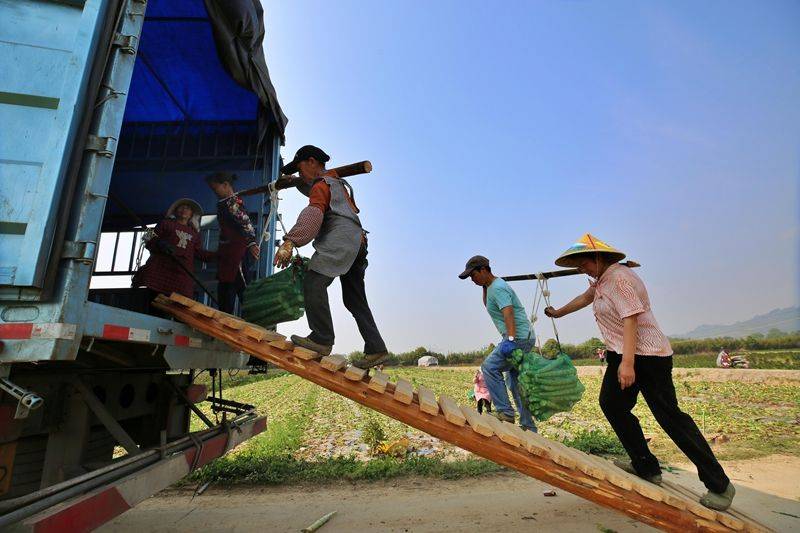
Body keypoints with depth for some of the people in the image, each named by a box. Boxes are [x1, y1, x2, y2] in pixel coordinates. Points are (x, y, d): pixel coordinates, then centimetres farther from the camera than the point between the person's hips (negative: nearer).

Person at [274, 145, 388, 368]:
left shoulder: (321, 184, 4)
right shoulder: (338, 183, 32)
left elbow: (313, 214, -16)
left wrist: (290, 242, -25)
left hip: (340, 237, -10)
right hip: (357, 242, 10)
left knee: (313, 283, -17)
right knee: (355, 300, 7)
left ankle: (322, 339, -22)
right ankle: (376, 349, 5)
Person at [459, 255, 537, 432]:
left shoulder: (498, 288, -14)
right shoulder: (492, 286, 17)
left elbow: (508, 312, -28)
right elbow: (487, 305, 34)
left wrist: (511, 339, -39)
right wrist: (484, 288, 20)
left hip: (519, 337, -11)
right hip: (522, 338, 11)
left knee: (489, 367, -15)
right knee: (515, 381, 12)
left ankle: (505, 412, -13)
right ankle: (528, 427, 18)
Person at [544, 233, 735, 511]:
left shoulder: (619, 278, -18)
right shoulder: (601, 280, 13)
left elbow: (631, 319, -26)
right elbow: (585, 297, 30)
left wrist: (627, 363, -31)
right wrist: (558, 313, 42)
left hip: (647, 355, -10)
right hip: (621, 354, 10)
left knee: (670, 416, -6)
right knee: (611, 404, 8)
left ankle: (719, 485, 8)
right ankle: (646, 467, 18)